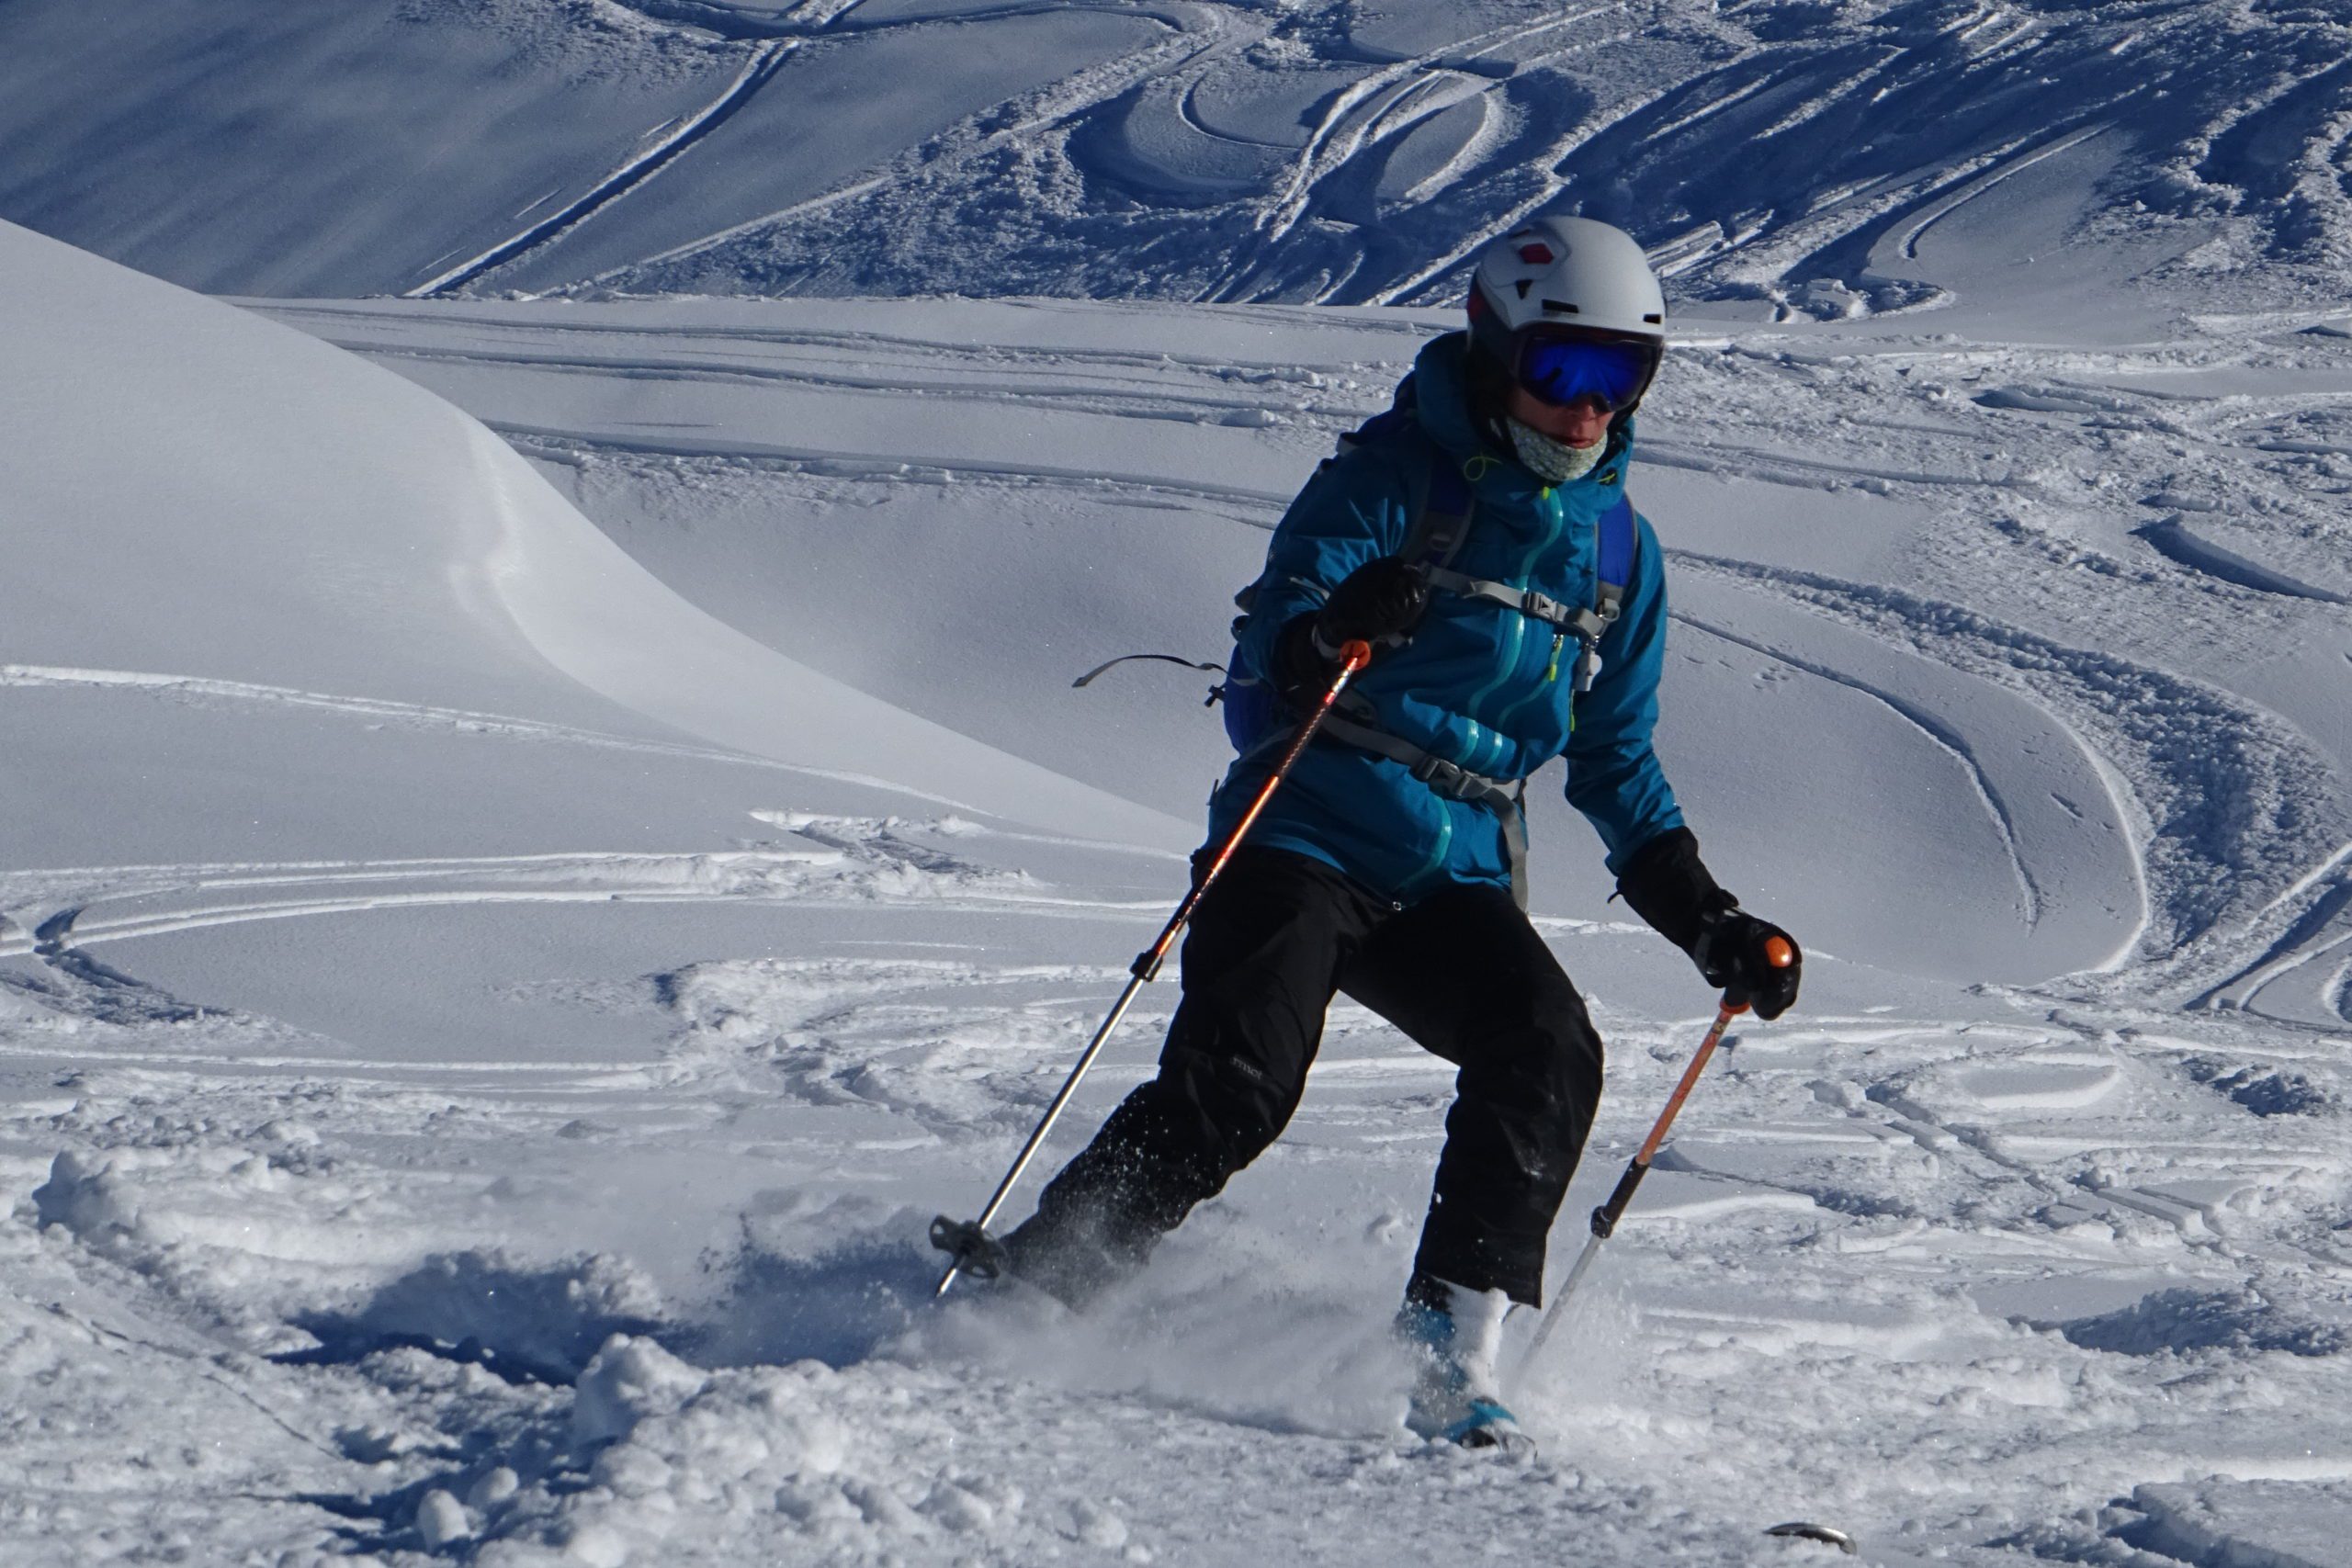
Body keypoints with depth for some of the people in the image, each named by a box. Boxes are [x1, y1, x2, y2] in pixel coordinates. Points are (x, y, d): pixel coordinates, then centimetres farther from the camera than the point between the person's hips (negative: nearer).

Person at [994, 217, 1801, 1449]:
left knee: (1549, 1055, -22)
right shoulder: (1393, 477, -5)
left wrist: (1707, 922, 9)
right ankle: (1021, 1291, -7)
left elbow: (1618, 767, 20)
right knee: (1232, 1088, -22)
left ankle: (1446, 1358, -18)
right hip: (1304, 841, -4)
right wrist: (1334, 628, -36)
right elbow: (1260, 668, -13)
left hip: (1454, 884, 4)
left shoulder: (1619, 550, 12)